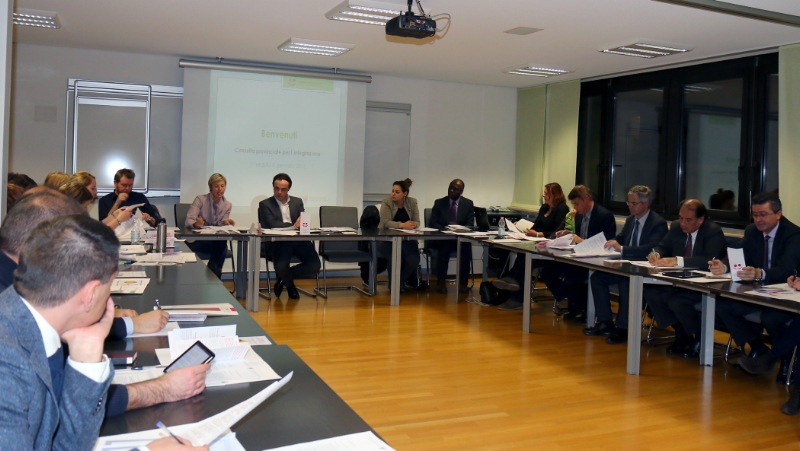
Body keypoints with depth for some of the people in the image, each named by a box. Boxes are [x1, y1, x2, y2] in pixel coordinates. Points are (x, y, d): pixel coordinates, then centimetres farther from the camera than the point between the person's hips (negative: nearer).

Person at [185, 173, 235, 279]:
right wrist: (196, 223, -41)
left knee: (223, 245, -32)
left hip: (214, 241, 4)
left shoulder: (227, 205, 5)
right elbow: (188, 221, -17)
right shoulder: (200, 199, -7)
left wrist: (225, 222, -19)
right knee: (220, 245, -33)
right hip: (195, 241, -4)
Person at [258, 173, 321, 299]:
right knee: (281, 265, -33)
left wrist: (302, 222, -15)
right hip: (278, 242, -3)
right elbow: (273, 224, -7)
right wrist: (293, 225, -13)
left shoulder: (298, 202, 19)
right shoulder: (265, 204, 8)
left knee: (314, 265, -19)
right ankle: (290, 285, 8)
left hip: (298, 240, 3)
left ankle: (283, 277, 10)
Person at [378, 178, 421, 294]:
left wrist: (413, 225, -25)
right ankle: (393, 282, 4)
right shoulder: (386, 202, -8)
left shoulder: (412, 202, 2)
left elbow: (417, 222, 1)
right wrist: (403, 225, -33)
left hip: (407, 239, 3)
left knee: (414, 260, -21)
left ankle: (401, 281, 11)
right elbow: (386, 222, -19)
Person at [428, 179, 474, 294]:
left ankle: (463, 282, -26)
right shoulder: (439, 202, 7)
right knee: (445, 246, -35)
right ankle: (441, 281, -30)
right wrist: (444, 231, -20)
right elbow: (433, 223, 0)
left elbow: (470, 224, 1)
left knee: (467, 246, -32)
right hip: (442, 238, -1)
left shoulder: (468, 204, 8)